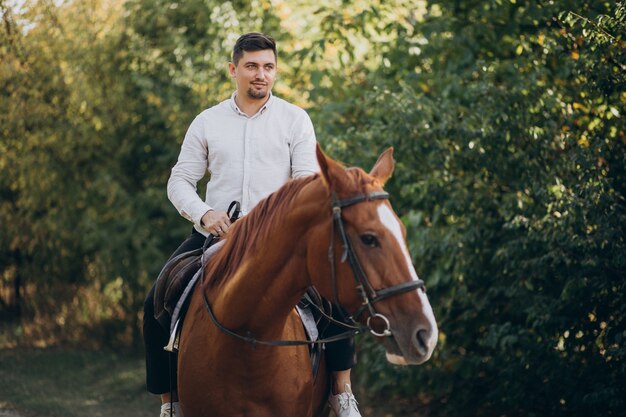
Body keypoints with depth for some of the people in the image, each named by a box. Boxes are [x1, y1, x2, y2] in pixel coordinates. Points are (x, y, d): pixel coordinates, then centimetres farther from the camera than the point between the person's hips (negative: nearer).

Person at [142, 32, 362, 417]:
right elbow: (180, 181, 7)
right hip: (217, 232, 2)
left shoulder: (295, 119, 4)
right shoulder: (207, 122, 8)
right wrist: (204, 214, -13)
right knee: (157, 305, -11)